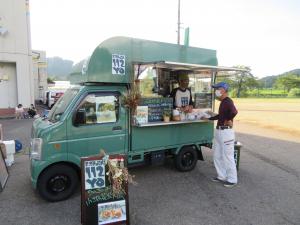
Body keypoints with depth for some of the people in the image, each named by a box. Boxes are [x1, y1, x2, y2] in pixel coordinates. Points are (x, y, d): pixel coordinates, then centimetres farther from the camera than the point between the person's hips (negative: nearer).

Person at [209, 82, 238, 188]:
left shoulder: (228, 101, -18)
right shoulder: (223, 102, 13)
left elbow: (234, 112, -38)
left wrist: (229, 120, -22)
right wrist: (209, 118, 25)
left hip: (226, 132, -10)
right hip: (219, 131, 10)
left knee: (227, 157, 2)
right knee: (217, 156, 17)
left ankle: (232, 180, 17)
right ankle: (222, 176, 31)